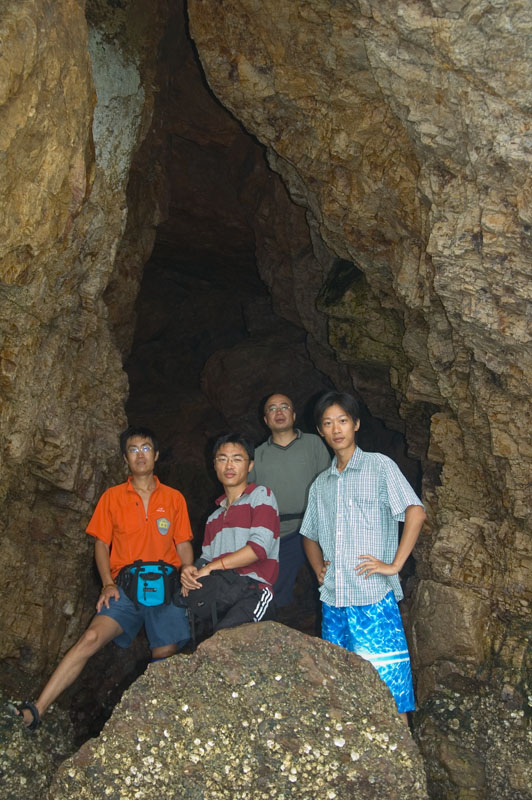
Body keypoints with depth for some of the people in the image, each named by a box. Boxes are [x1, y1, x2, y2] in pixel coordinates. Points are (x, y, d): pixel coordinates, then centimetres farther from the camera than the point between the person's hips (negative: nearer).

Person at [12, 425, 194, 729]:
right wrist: (108, 584, -3)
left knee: (166, 656, -9)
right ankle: (35, 712, -25)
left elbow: (184, 545, 13)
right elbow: (101, 544, 12)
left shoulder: (174, 498, 12)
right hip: (125, 586, -1)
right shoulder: (112, 497, 12)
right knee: (92, 637, -21)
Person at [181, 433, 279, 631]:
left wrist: (213, 566, -7)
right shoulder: (214, 517, 28)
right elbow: (206, 558, 21)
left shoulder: (261, 495, 7)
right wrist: (191, 570, -4)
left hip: (254, 587, -6)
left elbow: (260, 547, -7)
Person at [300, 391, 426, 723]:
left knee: (387, 683, -7)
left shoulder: (379, 466, 0)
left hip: (374, 596, -6)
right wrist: (318, 567, 11)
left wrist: (394, 565, -15)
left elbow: (416, 512, -11)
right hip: (332, 597, 6)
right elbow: (310, 535, 28)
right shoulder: (321, 484, 17)